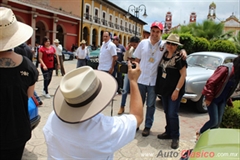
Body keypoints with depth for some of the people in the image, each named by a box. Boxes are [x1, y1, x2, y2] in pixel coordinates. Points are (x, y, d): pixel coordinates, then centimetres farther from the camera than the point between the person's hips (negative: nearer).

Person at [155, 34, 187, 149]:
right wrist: (158, 86, 10)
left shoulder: (179, 57, -12)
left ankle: (175, 137, 12)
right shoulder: (164, 55, 7)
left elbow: (183, 75, -14)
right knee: (167, 112, 15)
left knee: (172, 114, -4)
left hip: (174, 91, -6)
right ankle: (168, 132, 30)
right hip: (164, 89, 7)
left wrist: (177, 90, -19)